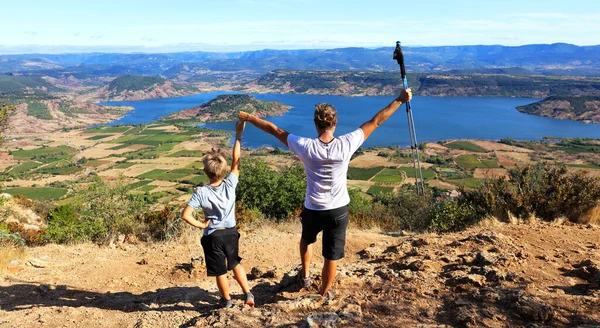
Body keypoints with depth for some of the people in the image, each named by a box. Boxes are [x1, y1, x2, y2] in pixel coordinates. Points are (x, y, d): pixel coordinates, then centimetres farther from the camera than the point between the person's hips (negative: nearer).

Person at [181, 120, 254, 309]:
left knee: (220, 271, 17)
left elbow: (185, 215, -26)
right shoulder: (230, 184, -16)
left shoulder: (201, 193, -20)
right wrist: (238, 135, -2)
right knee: (235, 263, 27)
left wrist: (201, 225, -10)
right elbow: (236, 162, -6)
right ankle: (248, 294, 29)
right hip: (231, 232, 3)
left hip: (213, 236, -2)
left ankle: (227, 301, 36)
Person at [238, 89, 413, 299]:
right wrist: (400, 100, 0)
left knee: (307, 240, 33)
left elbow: (275, 130, -5)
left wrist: (249, 117, 7)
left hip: (313, 209, 1)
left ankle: (305, 276, 49)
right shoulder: (345, 145, -18)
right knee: (332, 256, 15)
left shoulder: (305, 147, -18)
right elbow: (375, 121, -9)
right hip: (338, 210, -1)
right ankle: (324, 293, 34)